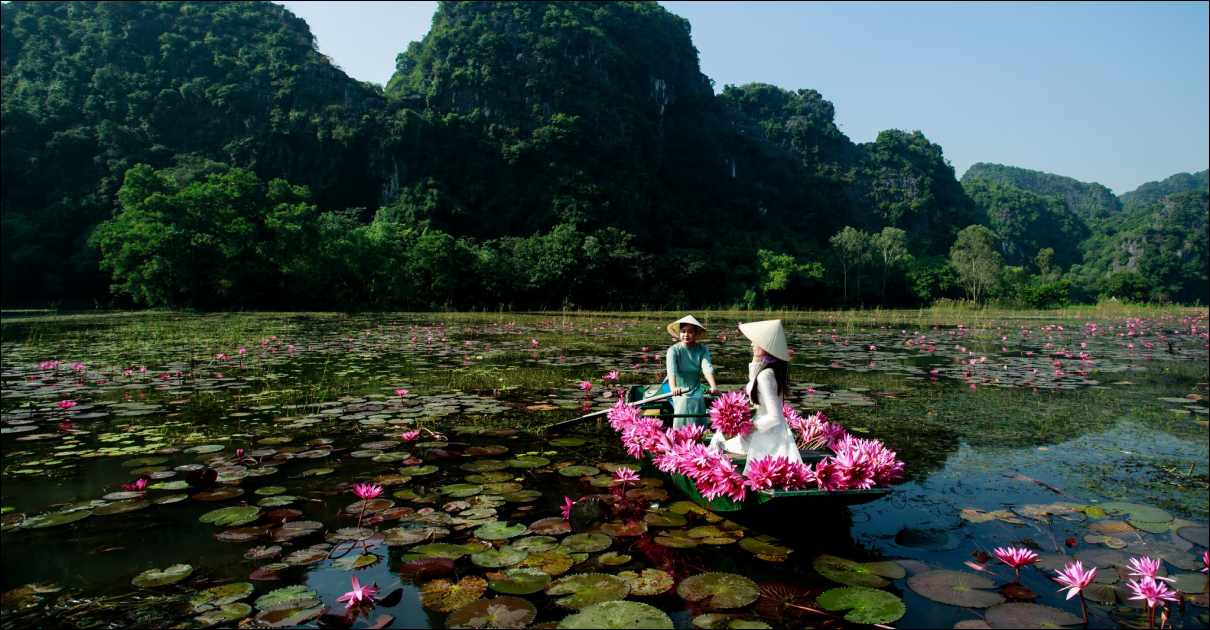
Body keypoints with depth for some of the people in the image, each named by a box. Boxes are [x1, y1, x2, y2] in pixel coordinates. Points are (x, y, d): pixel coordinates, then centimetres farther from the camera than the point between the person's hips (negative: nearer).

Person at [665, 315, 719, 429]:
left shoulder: (702, 350, -9)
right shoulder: (674, 350, -17)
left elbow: (707, 368, -25)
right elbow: (671, 371, -33)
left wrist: (713, 386, -44)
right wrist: (673, 388, -53)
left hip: (696, 391, 3)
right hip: (680, 392, -3)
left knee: (698, 422, 1)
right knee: (682, 424, -13)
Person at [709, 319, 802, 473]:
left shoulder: (765, 375, -25)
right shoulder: (775, 367, 1)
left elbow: (774, 417, -27)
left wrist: (750, 426, -16)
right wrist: (755, 359, 13)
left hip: (766, 433, -9)